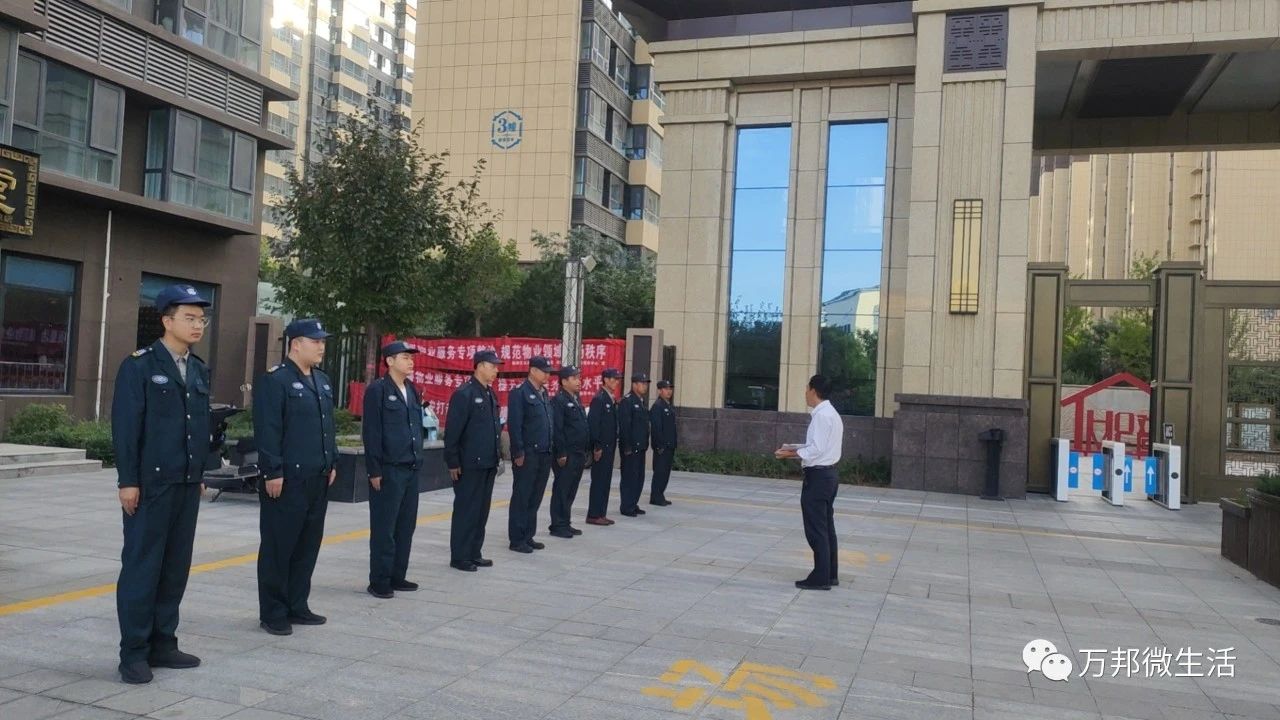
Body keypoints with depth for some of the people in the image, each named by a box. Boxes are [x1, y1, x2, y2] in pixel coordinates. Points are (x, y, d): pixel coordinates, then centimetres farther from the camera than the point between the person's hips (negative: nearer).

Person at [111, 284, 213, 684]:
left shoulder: (200, 370, 13)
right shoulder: (139, 365, -5)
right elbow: (126, 426, -10)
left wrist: (200, 474, 13)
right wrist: (128, 480, -14)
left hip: (187, 484, 6)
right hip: (150, 483, -6)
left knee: (176, 566, 9)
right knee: (142, 565, 0)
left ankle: (162, 643, 20)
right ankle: (133, 652, 10)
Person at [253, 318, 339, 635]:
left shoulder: (322, 381, 15)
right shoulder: (274, 380, -10)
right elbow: (267, 431, -15)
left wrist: (332, 463, 16)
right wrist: (273, 473, -18)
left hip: (318, 479, 8)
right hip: (286, 479, -8)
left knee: (308, 546, 13)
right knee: (278, 547, 2)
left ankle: (297, 606, 24)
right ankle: (273, 613, 12)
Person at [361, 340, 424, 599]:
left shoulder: (412, 391, 13)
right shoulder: (377, 390, -8)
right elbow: (371, 432, -12)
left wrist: (417, 459, 12)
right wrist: (375, 471, -15)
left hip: (410, 469, 7)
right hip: (388, 470, -7)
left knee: (406, 526, 11)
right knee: (384, 528, 1)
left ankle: (397, 576, 22)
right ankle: (379, 582, 10)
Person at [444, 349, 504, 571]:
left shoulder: (490, 394, 14)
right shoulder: (464, 394, -13)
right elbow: (452, 431, -15)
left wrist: (498, 456, 14)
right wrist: (453, 462, -16)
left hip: (488, 464, 8)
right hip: (469, 465, -8)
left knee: (482, 510, 13)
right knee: (466, 510, 0)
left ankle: (474, 553, 22)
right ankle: (459, 557, 9)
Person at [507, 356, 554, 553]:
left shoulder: (544, 394, 15)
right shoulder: (519, 393, -9)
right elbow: (514, 425, -14)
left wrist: (550, 451, 12)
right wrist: (518, 453, -17)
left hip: (544, 455, 8)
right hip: (527, 455, -8)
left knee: (535, 499, 12)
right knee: (521, 498, 1)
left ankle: (528, 536, 21)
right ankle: (517, 539, 9)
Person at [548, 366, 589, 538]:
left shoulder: (577, 400, 17)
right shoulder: (558, 400, -11)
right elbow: (556, 429, -17)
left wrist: (587, 451, 16)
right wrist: (561, 453, -20)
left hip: (579, 454, 8)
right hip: (566, 455, -8)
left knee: (571, 491, 13)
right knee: (561, 490, -2)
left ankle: (565, 523, 21)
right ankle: (558, 526, 5)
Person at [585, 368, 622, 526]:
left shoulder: (610, 399, 15)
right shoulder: (599, 399, -13)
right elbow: (593, 423, -18)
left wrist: (613, 445, 14)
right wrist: (597, 447, -20)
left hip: (609, 447, 9)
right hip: (601, 448, -9)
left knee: (605, 481, 11)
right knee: (598, 481, -4)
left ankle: (601, 513, 17)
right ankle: (593, 515, 1)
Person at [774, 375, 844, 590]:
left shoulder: (822, 415, -18)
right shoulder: (831, 413, 14)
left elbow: (816, 449, -22)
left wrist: (791, 454, -13)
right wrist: (794, 449, 9)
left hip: (818, 476, -10)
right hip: (828, 474, 10)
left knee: (816, 529, -3)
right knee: (826, 527, 16)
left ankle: (820, 578, 3)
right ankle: (830, 574, 23)